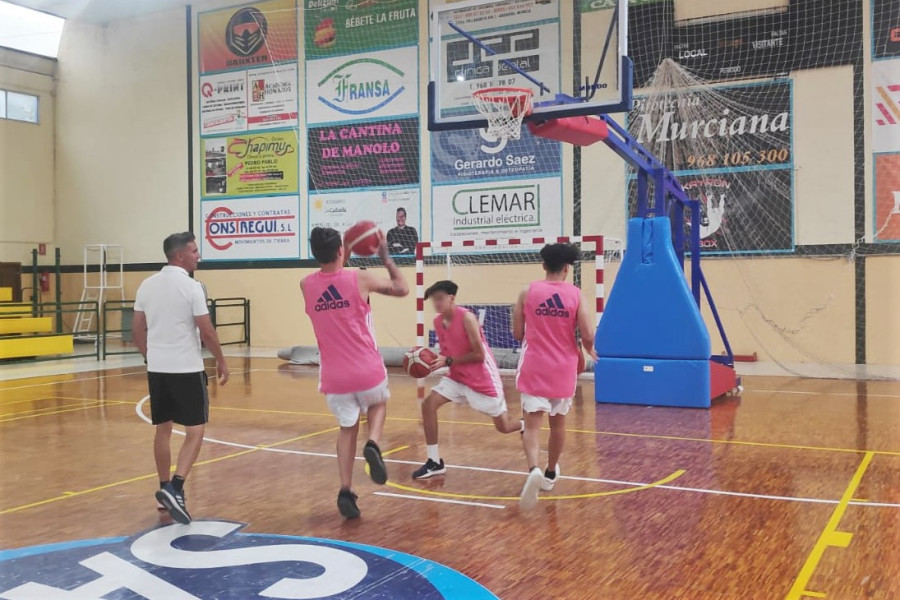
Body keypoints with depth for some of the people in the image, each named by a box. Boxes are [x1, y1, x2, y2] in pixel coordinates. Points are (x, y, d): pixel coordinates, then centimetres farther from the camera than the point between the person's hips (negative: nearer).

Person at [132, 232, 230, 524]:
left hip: (157, 368, 6)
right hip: (187, 369, -6)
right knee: (195, 430, 0)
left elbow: (138, 329, 11)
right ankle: (176, 488, -13)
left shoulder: (147, 285, 6)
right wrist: (221, 361, 1)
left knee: (163, 429, 16)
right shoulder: (191, 287, -12)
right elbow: (206, 330, -12)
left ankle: (165, 488, 23)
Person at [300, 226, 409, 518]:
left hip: (334, 376, 2)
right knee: (378, 404, 29)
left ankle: (345, 491, 7)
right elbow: (402, 288, 5)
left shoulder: (306, 285, -1)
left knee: (347, 428, 20)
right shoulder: (360, 279, -10)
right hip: (367, 371, -2)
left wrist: (342, 257, 23)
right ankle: (373, 444, 0)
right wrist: (384, 255, 13)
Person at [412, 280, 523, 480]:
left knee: (504, 427, 5)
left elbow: (479, 355, -23)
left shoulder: (467, 318, -23)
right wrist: (435, 360, -10)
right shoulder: (438, 322, -1)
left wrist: (448, 361, -27)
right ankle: (435, 462, -4)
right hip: (458, 377, 6)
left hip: (483, 379, -6)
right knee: (428, 405, -12)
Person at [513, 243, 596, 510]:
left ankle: (534, 470, -28)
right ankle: (550, 473, 35)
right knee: (558, 422, 19)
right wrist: (589, 350, 15)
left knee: (532, 424, -3)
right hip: (563, 368, 1)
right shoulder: (575, 294, -4)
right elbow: (588, 336, -8)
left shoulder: (527, 293, -3)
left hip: (534, 367, -1)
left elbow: (518, 333, 3)